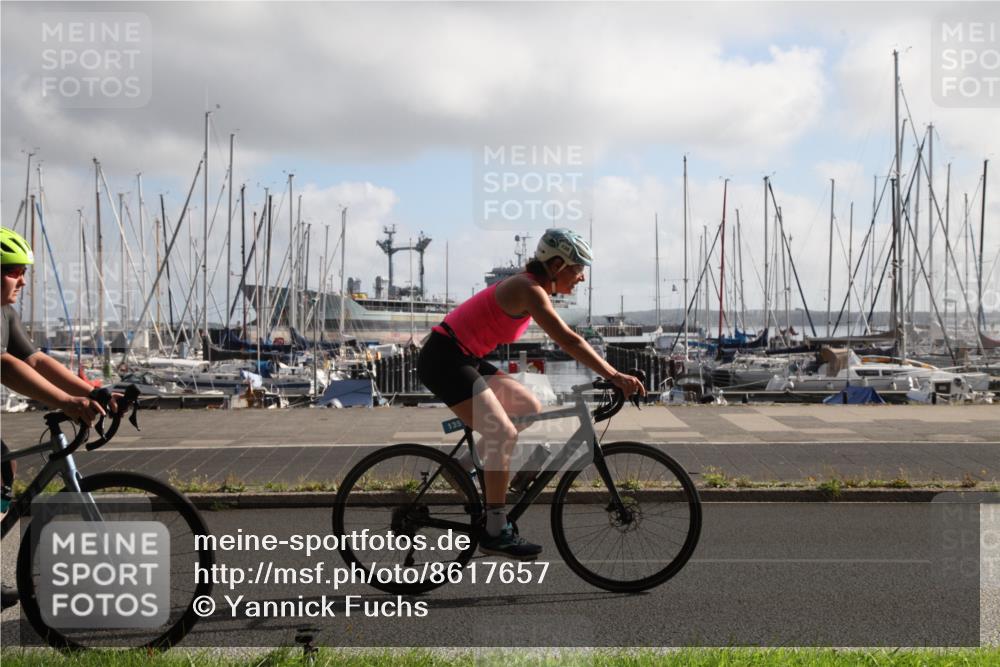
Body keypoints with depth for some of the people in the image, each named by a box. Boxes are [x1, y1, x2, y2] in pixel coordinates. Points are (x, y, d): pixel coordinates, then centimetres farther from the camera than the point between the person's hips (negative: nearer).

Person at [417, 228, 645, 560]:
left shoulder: (534, 287, 11)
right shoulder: (529, 289, -19)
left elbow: (566, 341, 19)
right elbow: (568, 340, -29)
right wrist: (614, 376, -33)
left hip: (464, 359, 11)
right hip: (443, 359, -11)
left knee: (531, 409, 13)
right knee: (505, 435, -17)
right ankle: (495, 533, -10)